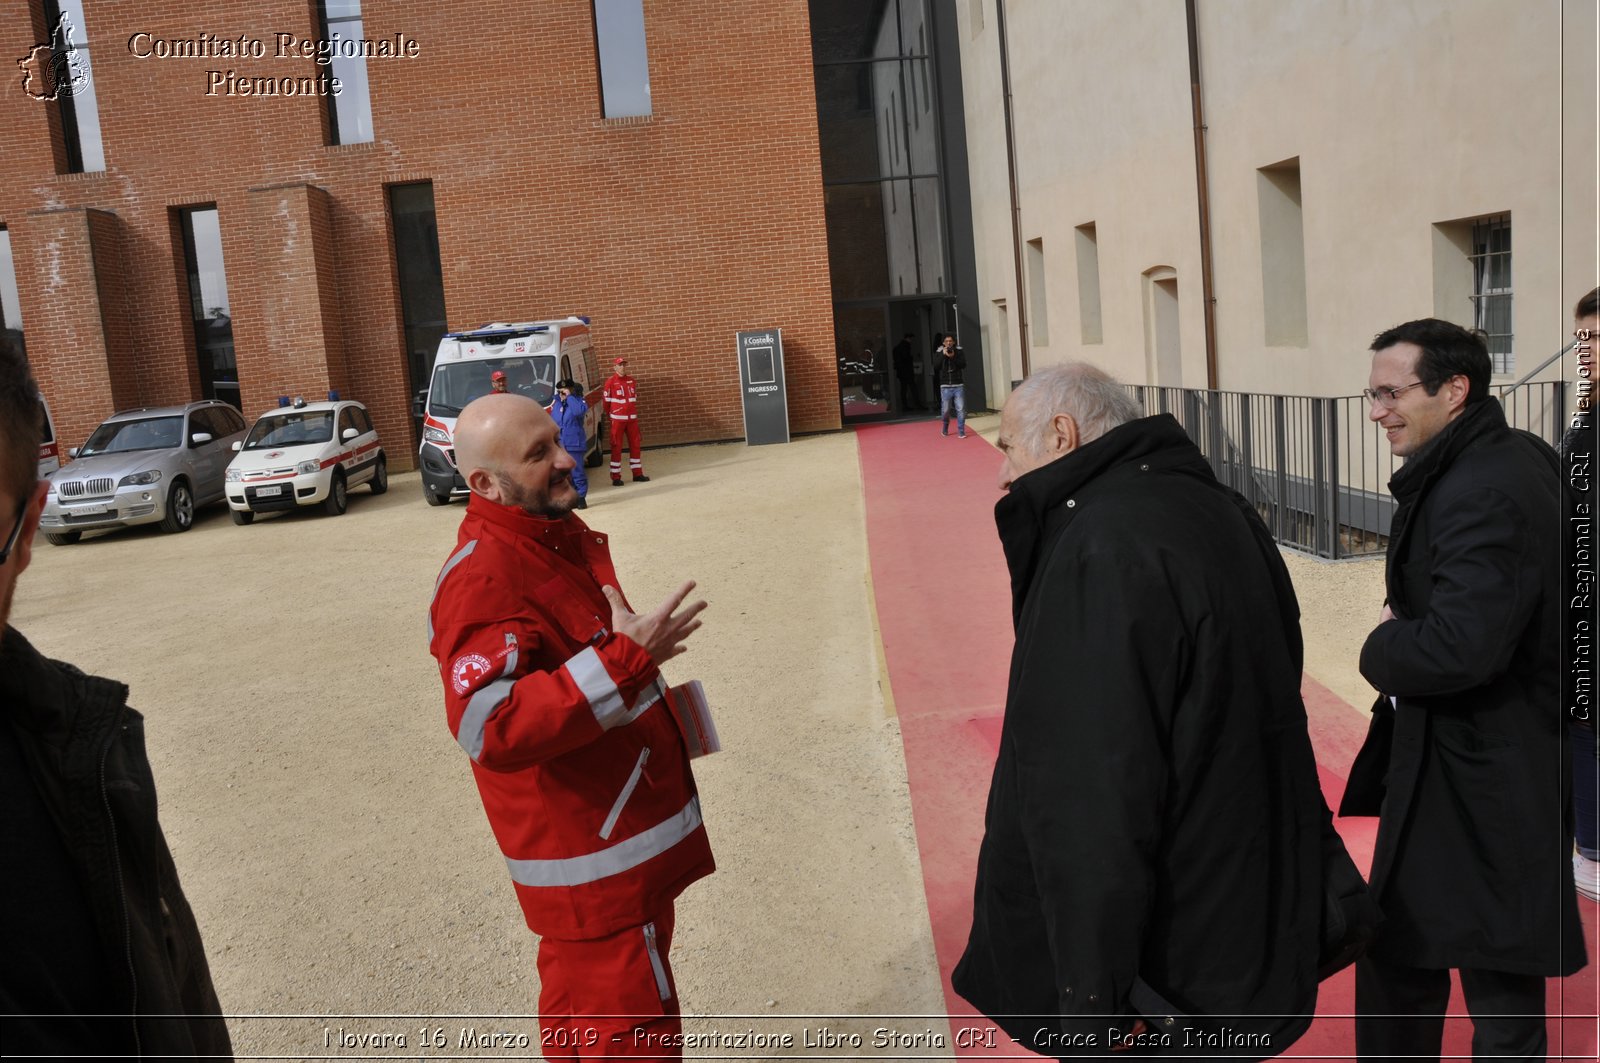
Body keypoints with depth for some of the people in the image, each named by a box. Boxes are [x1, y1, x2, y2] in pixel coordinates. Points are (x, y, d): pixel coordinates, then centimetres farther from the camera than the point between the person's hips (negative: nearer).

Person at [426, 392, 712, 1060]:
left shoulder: (561, 532, 7)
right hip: (590, 863, -9)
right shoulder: (483, 580, -25)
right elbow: (491, 729, -36)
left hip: (627, 833, 9)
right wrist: (627, 659, -38)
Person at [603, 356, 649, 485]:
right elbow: (607, 401, -3)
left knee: (635, 445, 9)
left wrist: (634, 412, 16)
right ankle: (616, 477, 1)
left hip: (632, 419, 5)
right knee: (616, 447, -1)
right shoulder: (610, 383, -8)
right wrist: (611, 415, 4)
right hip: (617, 420, -5)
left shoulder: (632, 381, 8)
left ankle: (637, 474, 18)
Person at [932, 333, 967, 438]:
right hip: (945, 386, 0)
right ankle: (945, 427, 31)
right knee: (945, 410, 4)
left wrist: (953, 357, -17)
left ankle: (961, 431, 1)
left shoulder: (959, 351, 3)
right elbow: (936, 366, -7)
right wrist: (943, 355, -15)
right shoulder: (939, 352, 4)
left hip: (958, 386, 0)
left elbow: (963, 364, -6)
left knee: (961, 409, -5)